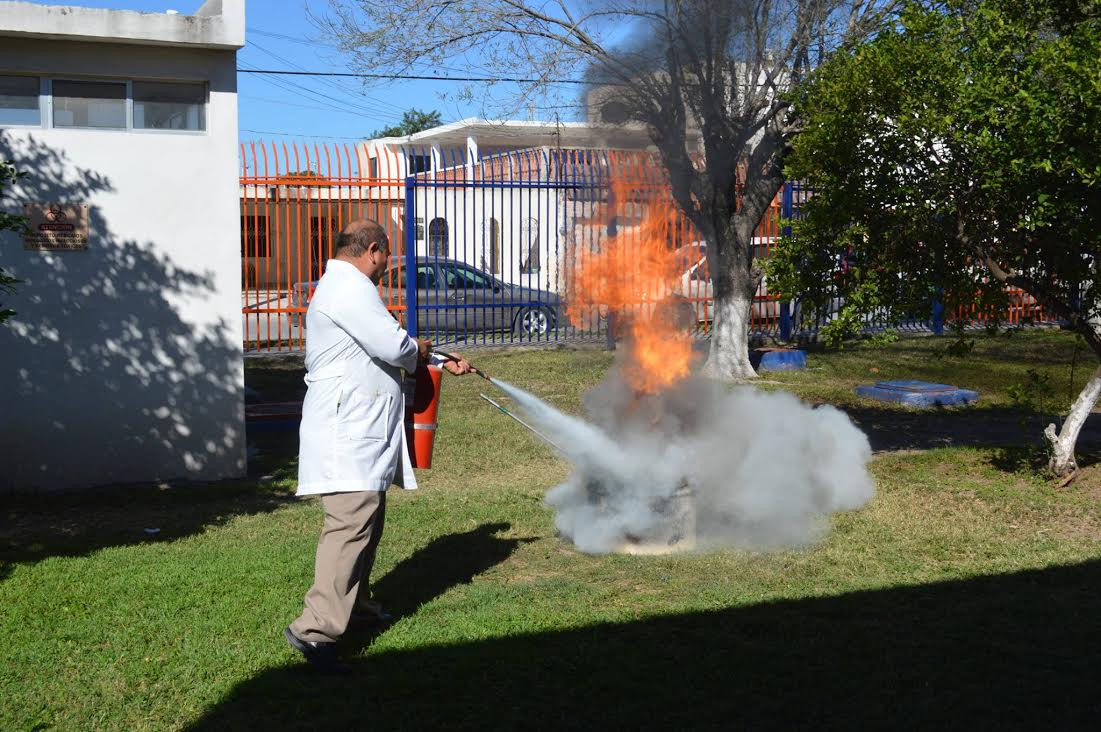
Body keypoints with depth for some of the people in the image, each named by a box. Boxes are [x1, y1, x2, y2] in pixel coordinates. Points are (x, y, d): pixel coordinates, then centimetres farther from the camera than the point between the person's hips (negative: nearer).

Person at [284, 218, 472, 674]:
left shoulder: (345, 287, 23)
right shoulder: (349, 286, -13)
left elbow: (390, 351, 32)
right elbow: (392, 346, -20)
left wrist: (443, 363, 38)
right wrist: (420, 349, 2)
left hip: (361, 430, 11)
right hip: (348, 431, -11)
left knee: (367, 521, 19)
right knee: (351, 524, -17)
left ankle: (356, 606, 31)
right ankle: (315, 630, -19)